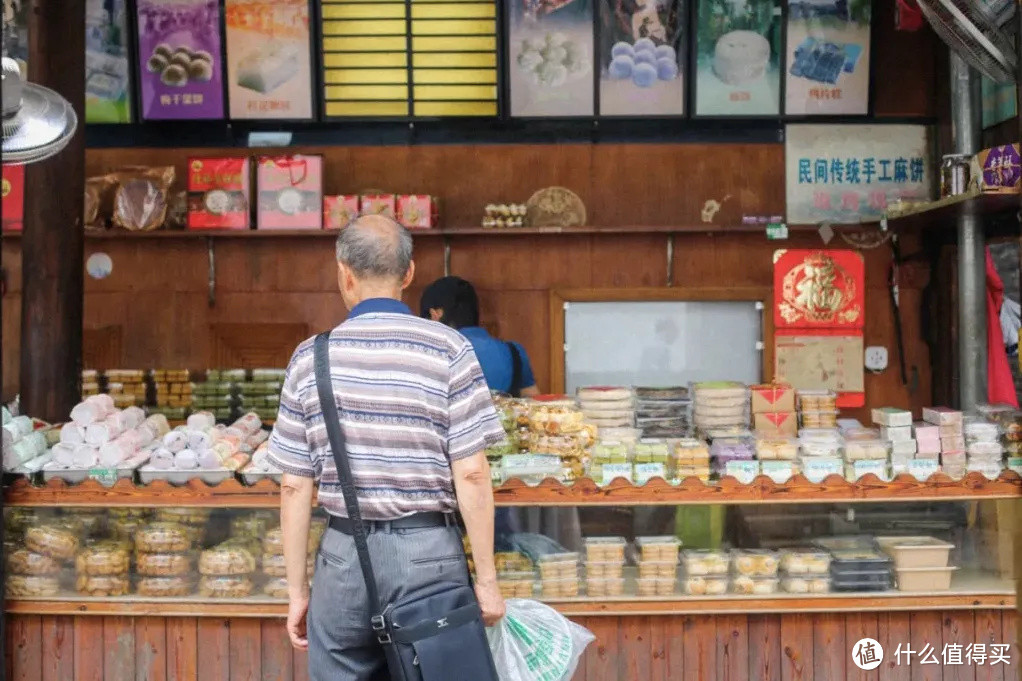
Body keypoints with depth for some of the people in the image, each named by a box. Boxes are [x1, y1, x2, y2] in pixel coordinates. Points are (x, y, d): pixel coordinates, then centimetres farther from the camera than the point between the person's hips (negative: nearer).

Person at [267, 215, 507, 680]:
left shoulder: (310, 358, 1)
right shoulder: (449, 350, -5)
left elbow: (294, 487, 2)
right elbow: (471, 475, -9)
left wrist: (297, 588, 10)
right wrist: (486, 579, -2)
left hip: (345, 555, 2)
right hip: (428, 552, -1)